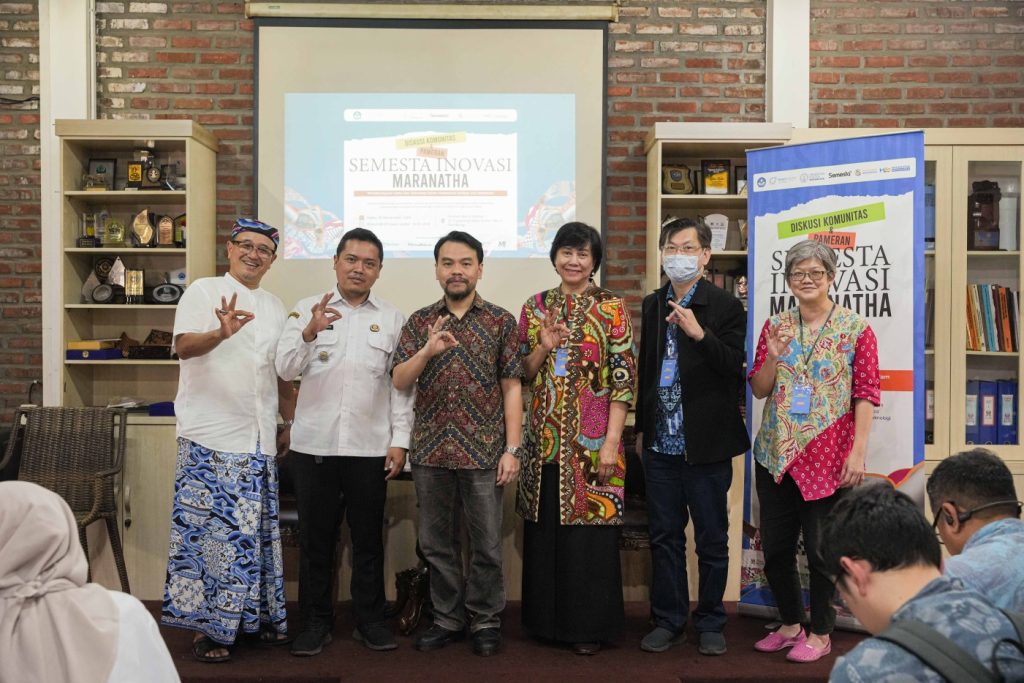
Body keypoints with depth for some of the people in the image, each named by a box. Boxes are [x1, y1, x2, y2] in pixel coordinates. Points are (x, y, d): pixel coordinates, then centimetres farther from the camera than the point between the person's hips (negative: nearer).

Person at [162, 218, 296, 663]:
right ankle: (208, 626, 7)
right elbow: (184, 346, -17)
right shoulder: (204, 291, -1)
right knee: (210, 527, -4)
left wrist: (293, 424, 17)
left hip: (259, 441, 6)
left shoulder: (274, 307, 16)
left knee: (256, 530, 11)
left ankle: (255, 615, 23)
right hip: (211, 436, -6)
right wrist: (221, 333, -36)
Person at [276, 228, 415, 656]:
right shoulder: (306, 310, 5)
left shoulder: (392, 319, 7)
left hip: (370, 447, 0)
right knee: (315, 537, 8)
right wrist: (310, 332, -22)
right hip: (314, 444, 0)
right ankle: (315, 621, 21)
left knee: (368, 537, 9)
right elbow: (285, 369, -5)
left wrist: (400, 440, -2)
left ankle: (370, 619, 22)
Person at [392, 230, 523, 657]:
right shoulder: (419, 323, 7)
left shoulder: (501, 321, 1)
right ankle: (447, 619, 27)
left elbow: (512, 388, -1)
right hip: (430, 452, 3)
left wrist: (512, 449, -7)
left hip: (483, 452, -2)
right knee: (437, 543, 12)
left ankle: (486, 621, 22)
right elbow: (399, 381, 0)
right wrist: (426, 351, -19)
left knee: (486, 544, 6)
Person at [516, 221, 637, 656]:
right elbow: (522, 376, 11)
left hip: (592, 440, -3)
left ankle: (589, 627, 17)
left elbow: (624, 379, -7)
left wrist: (611, 441, -13)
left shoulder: (611, 309, -2)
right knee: (544, 531, 9)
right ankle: (549, 619, 25)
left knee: (589, 532, 1)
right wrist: (543, 348, -9)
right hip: (545, 439, 4)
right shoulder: (535, 307, 9)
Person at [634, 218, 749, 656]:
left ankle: (710, 623, 23)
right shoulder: (651, 306, 10)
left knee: (712, 539, 8)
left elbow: (735, 368, -13)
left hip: (706, 444, -4)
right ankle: (668, 620, 25)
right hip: (660, 443, 4)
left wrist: (699, 333, -27)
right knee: (664, 537, 12)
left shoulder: (726, 307, -4)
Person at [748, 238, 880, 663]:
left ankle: (821, 634, 23)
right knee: (775, 546, 11)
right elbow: (759, 390, 7)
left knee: (822, 548, 5)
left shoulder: (856, 329, -3)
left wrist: (858, 453, -13)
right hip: (776, 454, 4)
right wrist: (773, 357, -11)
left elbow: (866, 395, -6)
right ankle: (790, 624, 30)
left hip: (827, 455, -4)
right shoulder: (775, 326, 7)